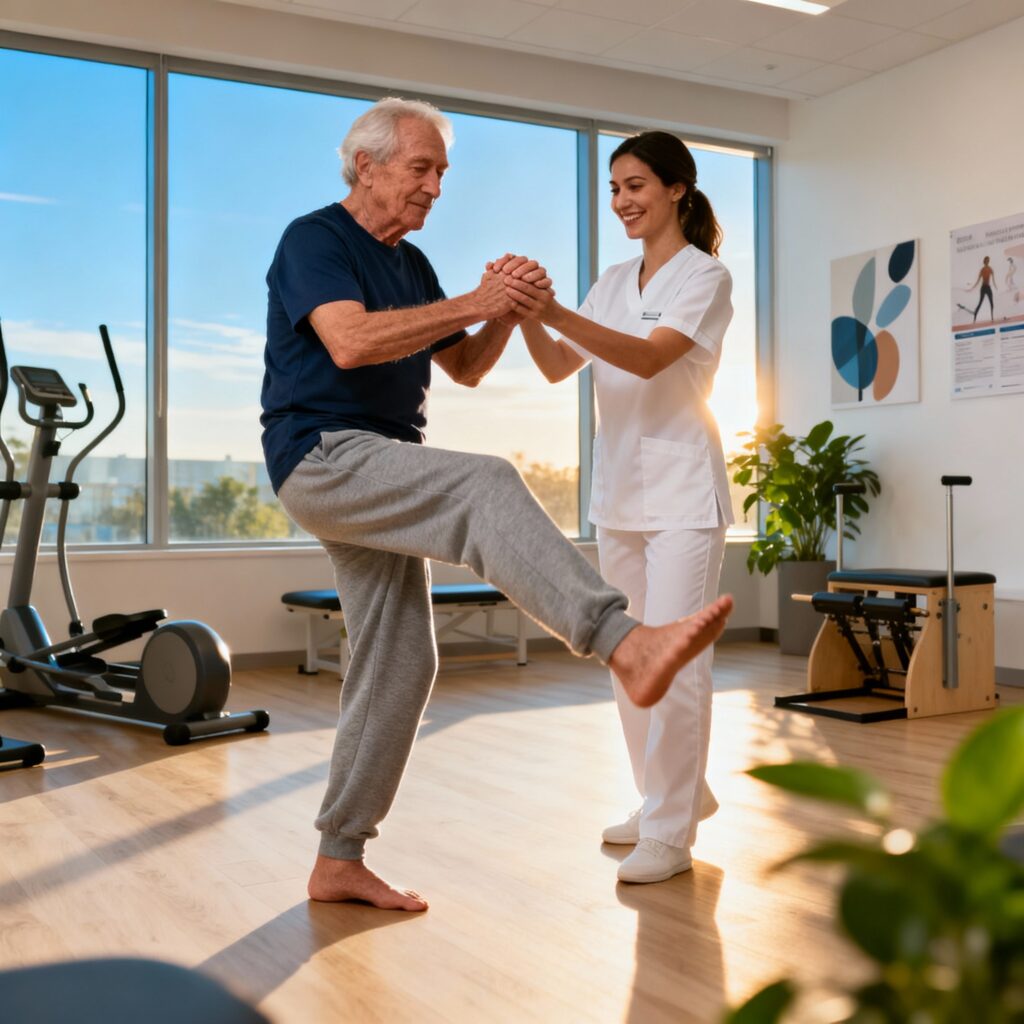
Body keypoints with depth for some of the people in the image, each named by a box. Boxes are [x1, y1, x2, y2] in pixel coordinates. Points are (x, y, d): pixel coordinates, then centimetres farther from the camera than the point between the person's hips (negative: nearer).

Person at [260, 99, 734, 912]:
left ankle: (340, 860, 14)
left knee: (400, 663, 5)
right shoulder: (314, 240, -6)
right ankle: (627, 646, -48)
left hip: (376, 478, 9)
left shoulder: (412, 264, 19)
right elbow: (350, 341, -25)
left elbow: (465, 368, 18)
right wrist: (472, 302, -22)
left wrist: (509, 312, -1)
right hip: (323, 456, -9)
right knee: (487, 487, -32)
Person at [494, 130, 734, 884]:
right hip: (618, 490, 7)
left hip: (682, 491, -7)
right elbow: (559, 368, 5)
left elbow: (650, 357, -22)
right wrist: (527, 314, -13)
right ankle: (679, 795, 29)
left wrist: (558, 314, -33)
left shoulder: (705, 276, -5)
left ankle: (669, 834, 2)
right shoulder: (614, 283, 14)